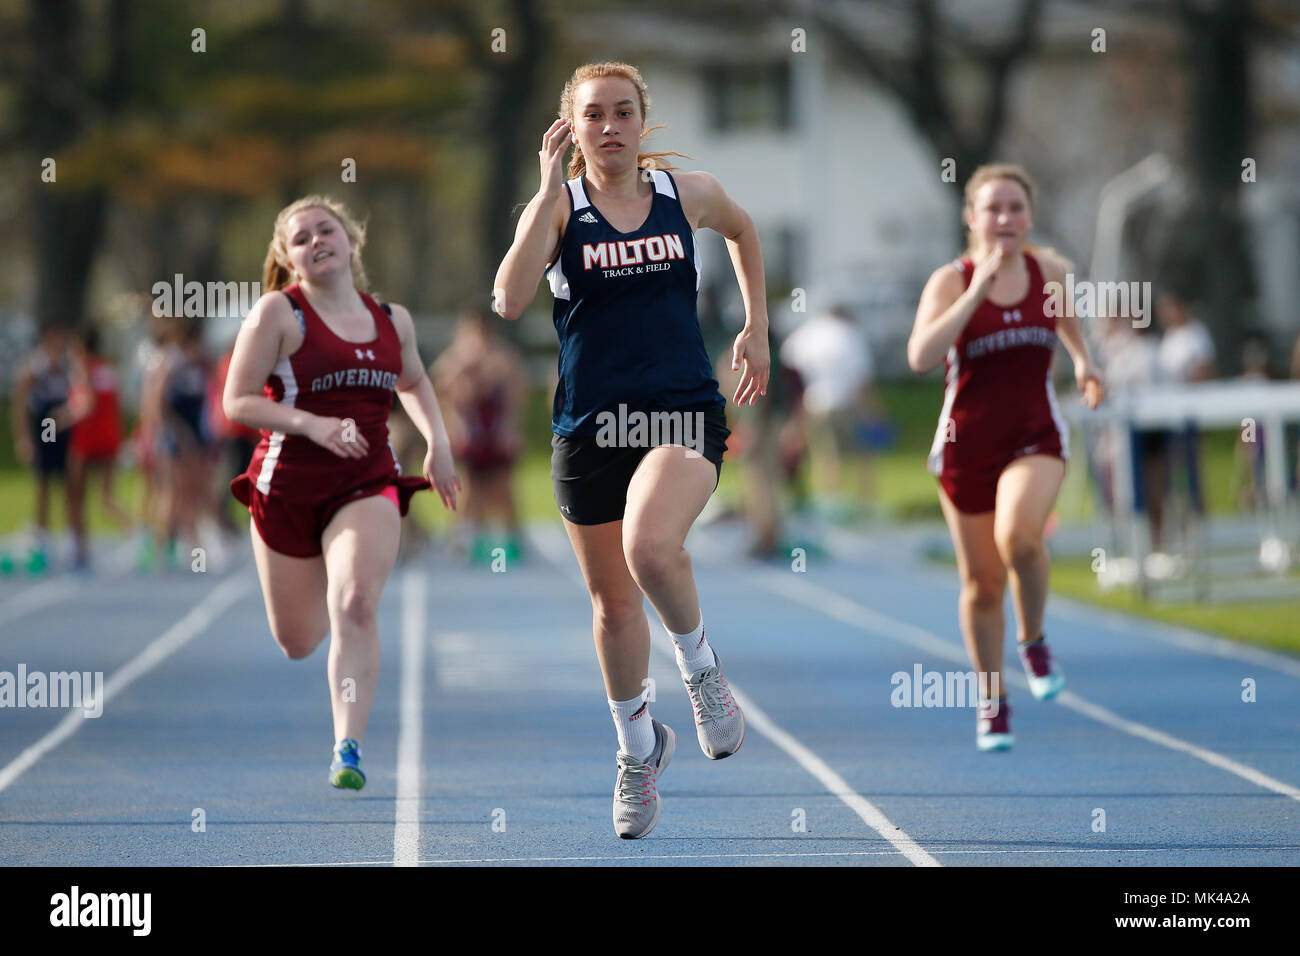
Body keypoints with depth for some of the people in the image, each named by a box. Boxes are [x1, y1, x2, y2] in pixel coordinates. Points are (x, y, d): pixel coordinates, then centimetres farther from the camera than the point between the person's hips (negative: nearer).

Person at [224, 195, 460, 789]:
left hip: (368, 484, 1)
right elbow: (237, 403, -10)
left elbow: (413, 384, 28)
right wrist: (312, 424, -22)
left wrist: (437, 442, 12)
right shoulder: (278, 313, -6)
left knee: (355, 605, -25)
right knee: (297, 644, 13)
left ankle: (348, 749, -24)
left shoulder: (392, 320, 7)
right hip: (288, 485, -1)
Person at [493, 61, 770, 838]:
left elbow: (742, 229, 28)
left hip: (683, 412, -1)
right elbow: (510, 300, -20)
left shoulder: (689, 194, 4)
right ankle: (639, 746, 35)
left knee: (651, 547, -30)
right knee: (613, 602, 11)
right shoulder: (559, 206, -2)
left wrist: (756, 330, 23)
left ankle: (700, 664, -1)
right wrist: (551, 190, -21)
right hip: (590, 423, 1)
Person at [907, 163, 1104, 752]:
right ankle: (992, 702, 26)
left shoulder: (1051, 273, 1)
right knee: (982, 582, 6)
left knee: (1019, 534, -30)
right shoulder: (951, 282, -8)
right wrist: (979, 289, -27)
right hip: (967, 443, 0)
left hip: (1036, 437, 0)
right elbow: (920, 356, -25)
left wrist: (1083, 363, 4)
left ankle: (1033, 639, -2)